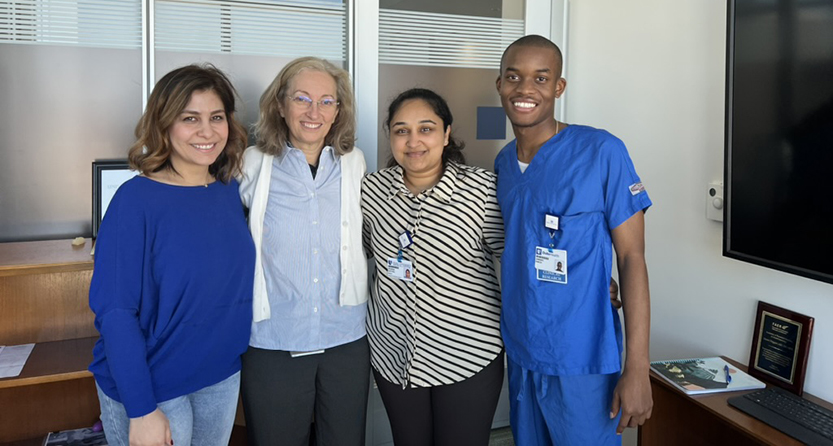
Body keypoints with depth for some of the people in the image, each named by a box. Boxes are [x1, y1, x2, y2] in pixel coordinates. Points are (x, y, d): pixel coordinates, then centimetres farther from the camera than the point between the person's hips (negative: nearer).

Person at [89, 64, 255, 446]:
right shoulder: (136, 199, -17)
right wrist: (141, 410, -18)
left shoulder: (230, 190, -2)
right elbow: (116, 311, -17)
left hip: (223, 375, 5)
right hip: (156, 386, -5)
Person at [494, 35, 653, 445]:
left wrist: (636, 368, -15)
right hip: (520, 356, 5)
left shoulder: (602, 153, -12)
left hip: (584, 363, -5)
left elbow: (632, 257, -12)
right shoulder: (502, 163, 5)